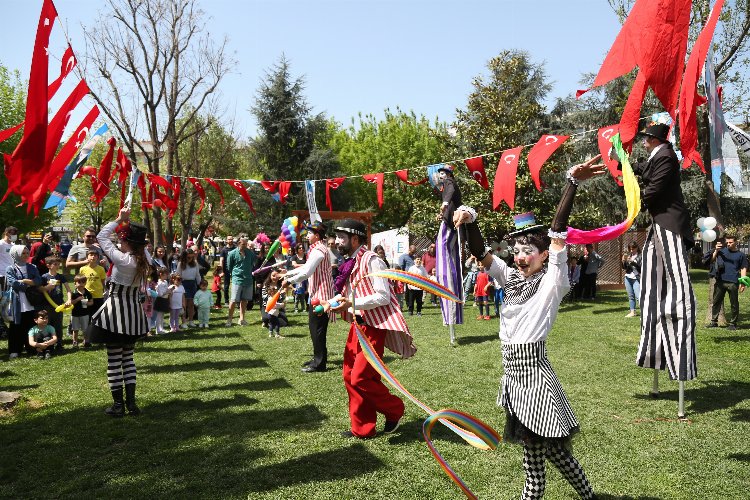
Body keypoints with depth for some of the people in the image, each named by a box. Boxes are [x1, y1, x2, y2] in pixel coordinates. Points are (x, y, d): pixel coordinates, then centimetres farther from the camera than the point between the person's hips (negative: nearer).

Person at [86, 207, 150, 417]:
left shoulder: (122, 259, -19)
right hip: (134, 311, 6)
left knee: (114, 360, 4)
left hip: (116, 311, -6)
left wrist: (119, 219, -6)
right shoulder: (145, 259, -4)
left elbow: (101, 236, -10)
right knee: (128, 358, 15)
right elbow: (141, 245, 16)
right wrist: (127, 221, 9)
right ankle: (131, 402, 16)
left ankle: (118, 404, 10)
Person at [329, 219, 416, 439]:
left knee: (361, 377, -9)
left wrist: (351, 304, -26)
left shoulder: (370, 260, -16)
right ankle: (362, 428, 22)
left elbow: (383, 297, -21)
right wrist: (332, 304, 0)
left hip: (374, 326, -9)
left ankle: (394, 410, 16)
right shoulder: (350, 263, 11)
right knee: (350, 375, 9)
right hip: (358, 324, 9)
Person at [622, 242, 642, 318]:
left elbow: (641, 267, -15)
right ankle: (632, 312, 13)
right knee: (630, 296, 9)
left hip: (636, 278, -6)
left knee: (638, 296, -15)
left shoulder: (640, 256, -6)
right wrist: (623, 261, -4)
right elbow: (624, 267, 14)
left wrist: (632, 262, -21)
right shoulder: (629, 255, 11)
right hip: (628, 277, 6)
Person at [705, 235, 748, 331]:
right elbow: (712, 260, 7)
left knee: (734, 304, 2)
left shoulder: (741, 255, 7)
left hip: (733, 283, -2)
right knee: (716, 302, 5)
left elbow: (743, 269, 6)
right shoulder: (722, 250, 12)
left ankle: (732, 323, 10)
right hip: (720, 281, 2)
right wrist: (716, 251, -8)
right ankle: (714, 321, 12)